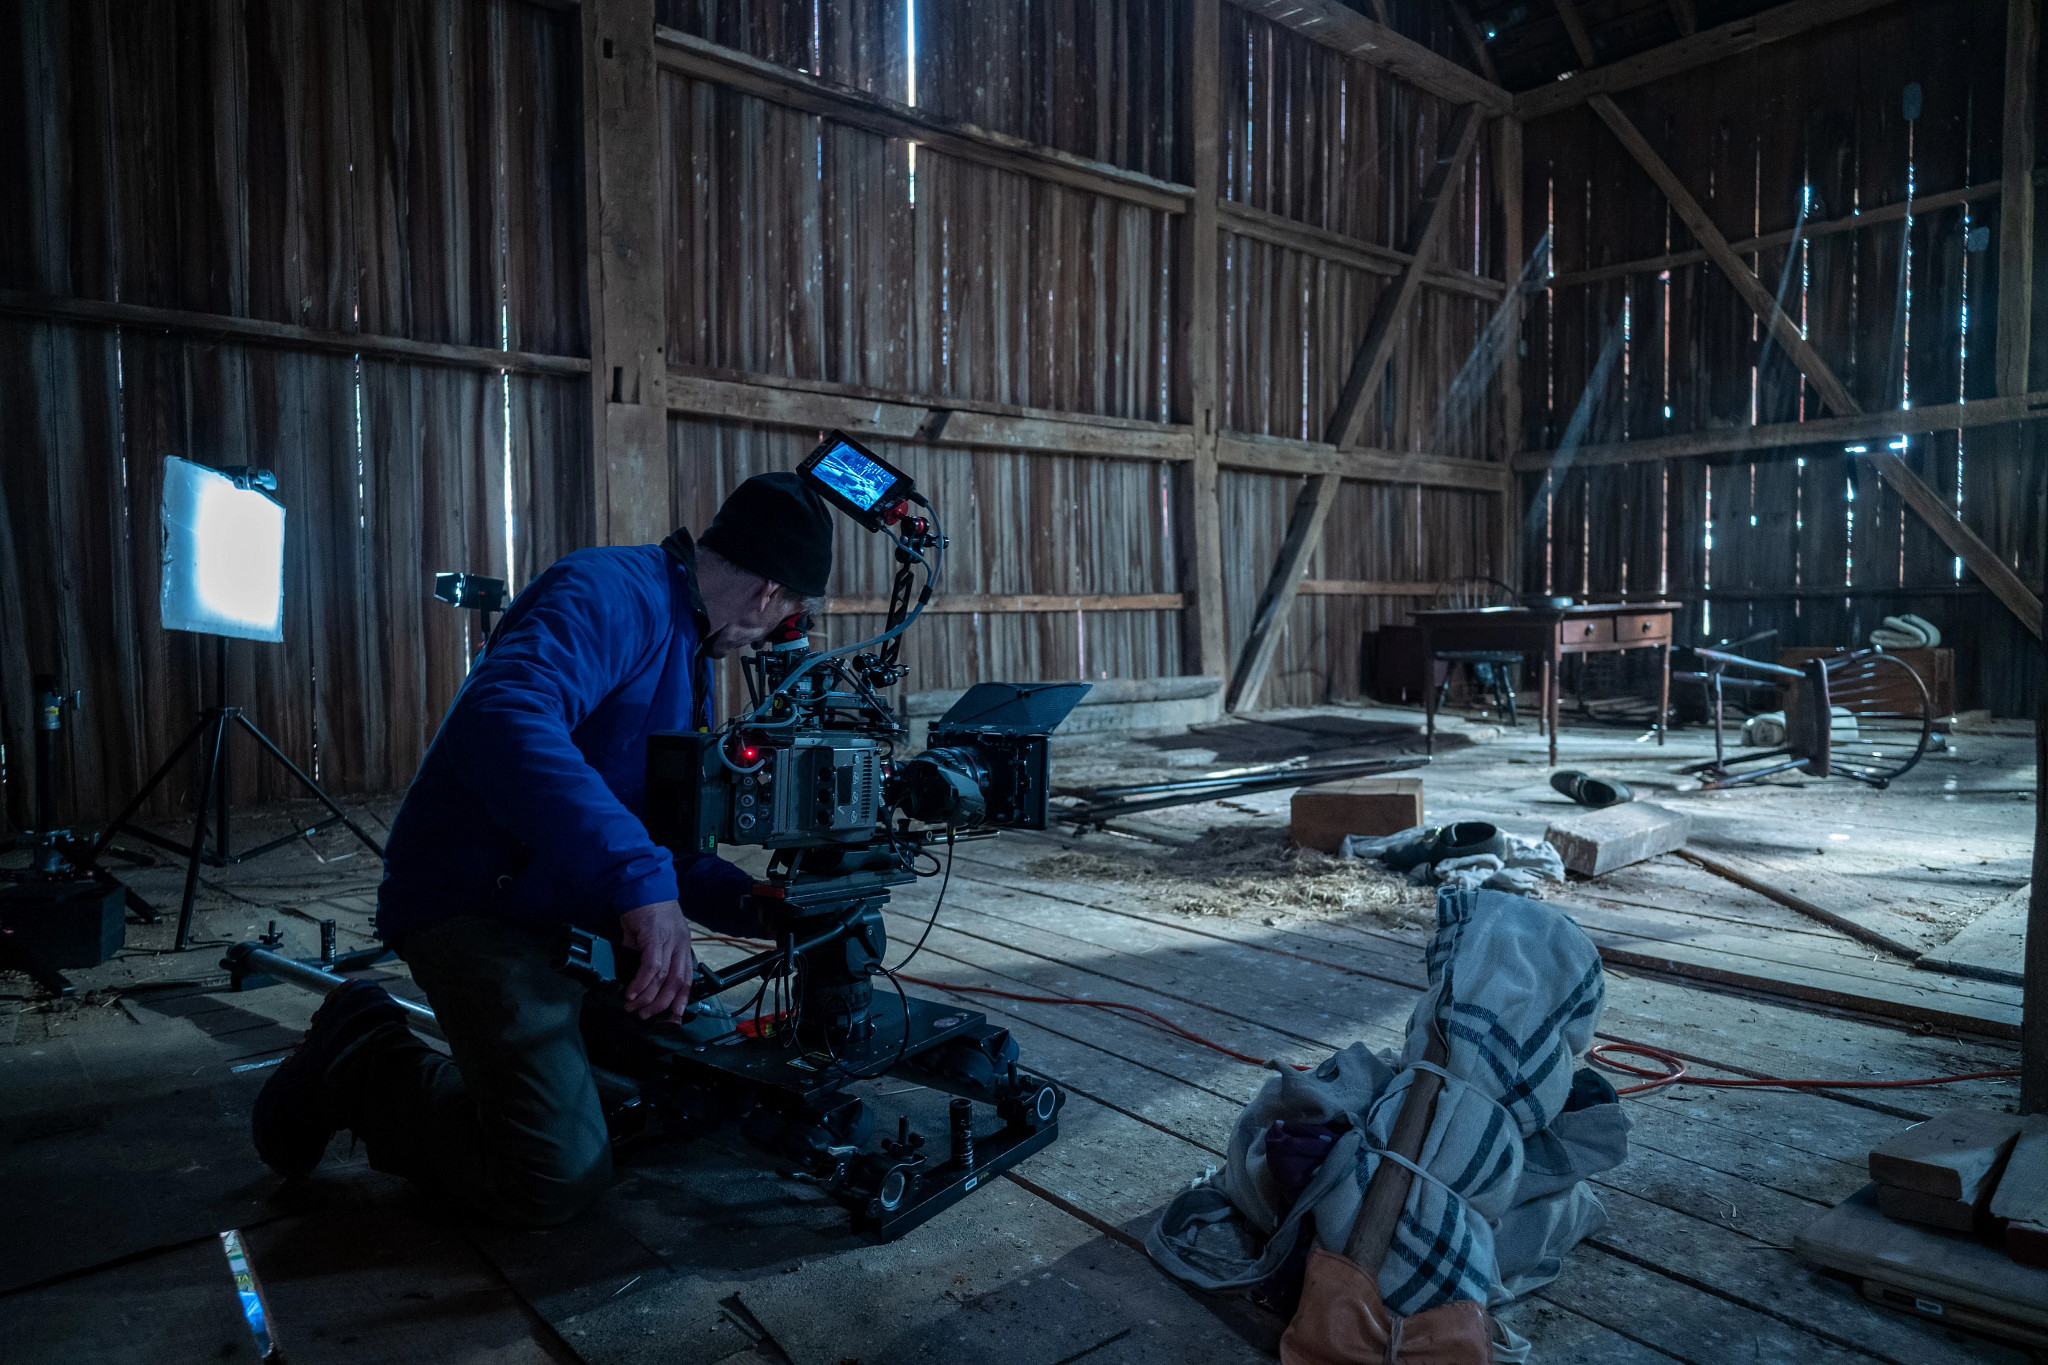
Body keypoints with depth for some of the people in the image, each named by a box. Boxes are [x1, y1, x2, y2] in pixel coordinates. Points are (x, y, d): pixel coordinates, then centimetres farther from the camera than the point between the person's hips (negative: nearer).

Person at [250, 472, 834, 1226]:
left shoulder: (690, 655, 15)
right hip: (480, 903, -10)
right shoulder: (611, 593, -18)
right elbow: (503, 717, -39)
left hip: (570, 918, 10)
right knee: (559, 1181, -16)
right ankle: (359, 1067, 7)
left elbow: (661, 834, 18)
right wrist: (641, 879, -42)